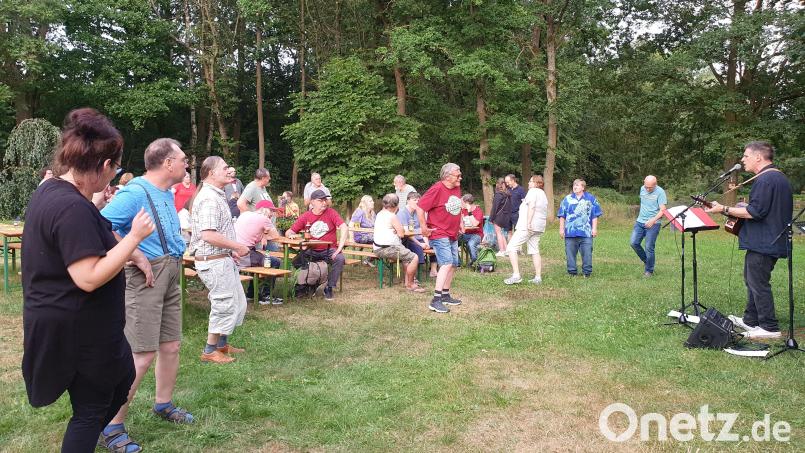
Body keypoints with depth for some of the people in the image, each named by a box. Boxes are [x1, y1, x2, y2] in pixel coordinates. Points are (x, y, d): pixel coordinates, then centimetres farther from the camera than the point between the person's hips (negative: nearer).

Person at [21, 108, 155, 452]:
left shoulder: (50, 191, 5)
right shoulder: (74, 208, -27)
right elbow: (89, 278, -30)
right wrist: (135, 236, -24)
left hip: (75, 323, 10)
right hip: (77, 328, -10)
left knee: (122, 376, 25)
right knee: (92, 405, 8)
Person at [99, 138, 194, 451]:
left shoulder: (168, 193, 11)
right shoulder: (135, 192, -17)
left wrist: (175, 252, 11)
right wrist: (139, 258, -24)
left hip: (171, 275, 9)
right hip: (146, 277, -9)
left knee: (171, 345, 16)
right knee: (142, 354, -8)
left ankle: (163, 404, 35)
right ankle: (112, 426, 5)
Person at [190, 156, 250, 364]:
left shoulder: (216, 195, 15)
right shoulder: (209, 198, -19)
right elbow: (208, 235, -28)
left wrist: (231, 250, 15)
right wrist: (238, 247, -19)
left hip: (223, 259, 11)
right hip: (214, 261, -11)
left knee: (237, 302, 18)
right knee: (225, 305, -2)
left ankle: (222, 343, 31)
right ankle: (210, 351, 13)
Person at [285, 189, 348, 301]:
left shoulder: (331, 212, -4)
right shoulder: (305, 217, 1)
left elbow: (344, 228, -15)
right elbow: (289, 232, 5)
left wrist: (340, 247, -24)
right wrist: (291, 235, -20)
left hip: (329, 250, -1)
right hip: (312, 251, 1)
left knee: (340, 258, -30)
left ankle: (329, 287, -9)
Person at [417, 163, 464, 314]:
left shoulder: (457, 188, 6)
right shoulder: (437, 189, -18)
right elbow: (420, 208, -19)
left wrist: (460, 223, 19)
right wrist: (424, 228, -16)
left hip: (453, 235, 9)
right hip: (439, 235, -9)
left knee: (453, 265, 14)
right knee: (447, 263, -19)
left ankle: (445, 295, 29)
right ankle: (436, 301, -20)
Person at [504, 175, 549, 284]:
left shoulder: (533, 191, -5)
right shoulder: (543, 195, 23)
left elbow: (531, 206, -19)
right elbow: (545, 214, 26)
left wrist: (528, 222, -26)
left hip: (528, 226, -10)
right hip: (539, 227, 10)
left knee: (511, 247, -10)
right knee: (534, 251, 13)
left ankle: (516, 275, -18)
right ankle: (538, 277, 9)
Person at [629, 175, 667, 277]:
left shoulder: (660, 192, -10)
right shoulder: (642, 189, 8)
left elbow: (662, 210, -15)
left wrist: (653, 220, -28)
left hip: (653, 224, -6)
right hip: (640, 221, 6)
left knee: (649, 247, -4)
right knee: (633, 242, -5)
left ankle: (649, 270, 11)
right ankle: (646, 261, 19)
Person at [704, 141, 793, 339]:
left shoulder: (764, 180, -19)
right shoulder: (780, 178, 16)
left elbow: (755, 212, -24)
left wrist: (724, 209, -18)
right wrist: (742, 208, 21)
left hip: (762, 243, -11)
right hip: (774, 240, 11)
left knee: (758, 283, -4)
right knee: (752, 280, 19)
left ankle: (769, 327, 2)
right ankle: (750, 320, 27)